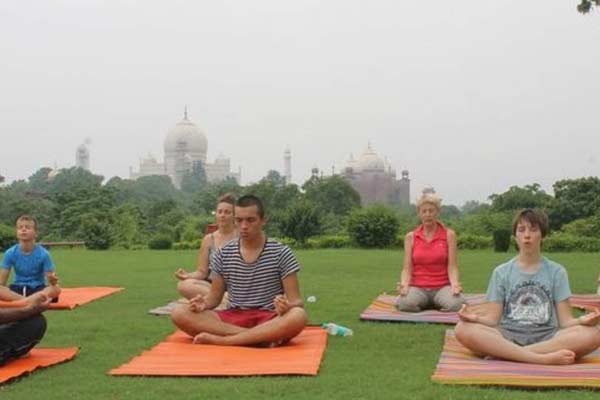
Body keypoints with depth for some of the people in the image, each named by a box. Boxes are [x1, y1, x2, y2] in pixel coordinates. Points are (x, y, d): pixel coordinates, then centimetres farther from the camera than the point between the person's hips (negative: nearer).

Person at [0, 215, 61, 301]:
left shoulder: (43, 254, -11)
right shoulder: (10, 253, -6)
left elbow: (51, 278, -12)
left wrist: (53, 281, -37)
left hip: (37, 289, -1)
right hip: (18, 289, 1)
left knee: (56, 289, -33)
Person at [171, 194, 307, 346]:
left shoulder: (281, 253, -2)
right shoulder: (223, 254, 7)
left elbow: (296, 301, -3)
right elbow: (215, 295, 14)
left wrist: (287, 306, -28)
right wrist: (204, 303, -10)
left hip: (270, 321, -3)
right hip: (233, 319, 3)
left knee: (298, 316, -37)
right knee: (179, 314, -22)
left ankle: (218, 340, -29)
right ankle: (263, 337, -28)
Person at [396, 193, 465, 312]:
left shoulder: (449, 235, 3)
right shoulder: (410, 237, 6)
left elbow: (452, 266, -3)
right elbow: (407, 269, 1)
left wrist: (455, 285, -23)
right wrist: (404, 286, -20)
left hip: (442, 287, 0)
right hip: (418, 287, 1)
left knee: (456, 304, -35)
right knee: (405, 303, -35)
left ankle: (436, 303, 2)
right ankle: (425, 303, 2)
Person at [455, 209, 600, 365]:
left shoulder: (556, 272, 12)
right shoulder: (501, 272, 12)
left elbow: (565, 320, 6)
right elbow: (492, 318, 6)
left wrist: (582, 321, -18)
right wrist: (476, 318, -18)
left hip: (546, 337, 1)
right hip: (508, 336, -1)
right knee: (464, 329, -31)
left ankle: (504, 352, -28)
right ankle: (542, 358, -33)